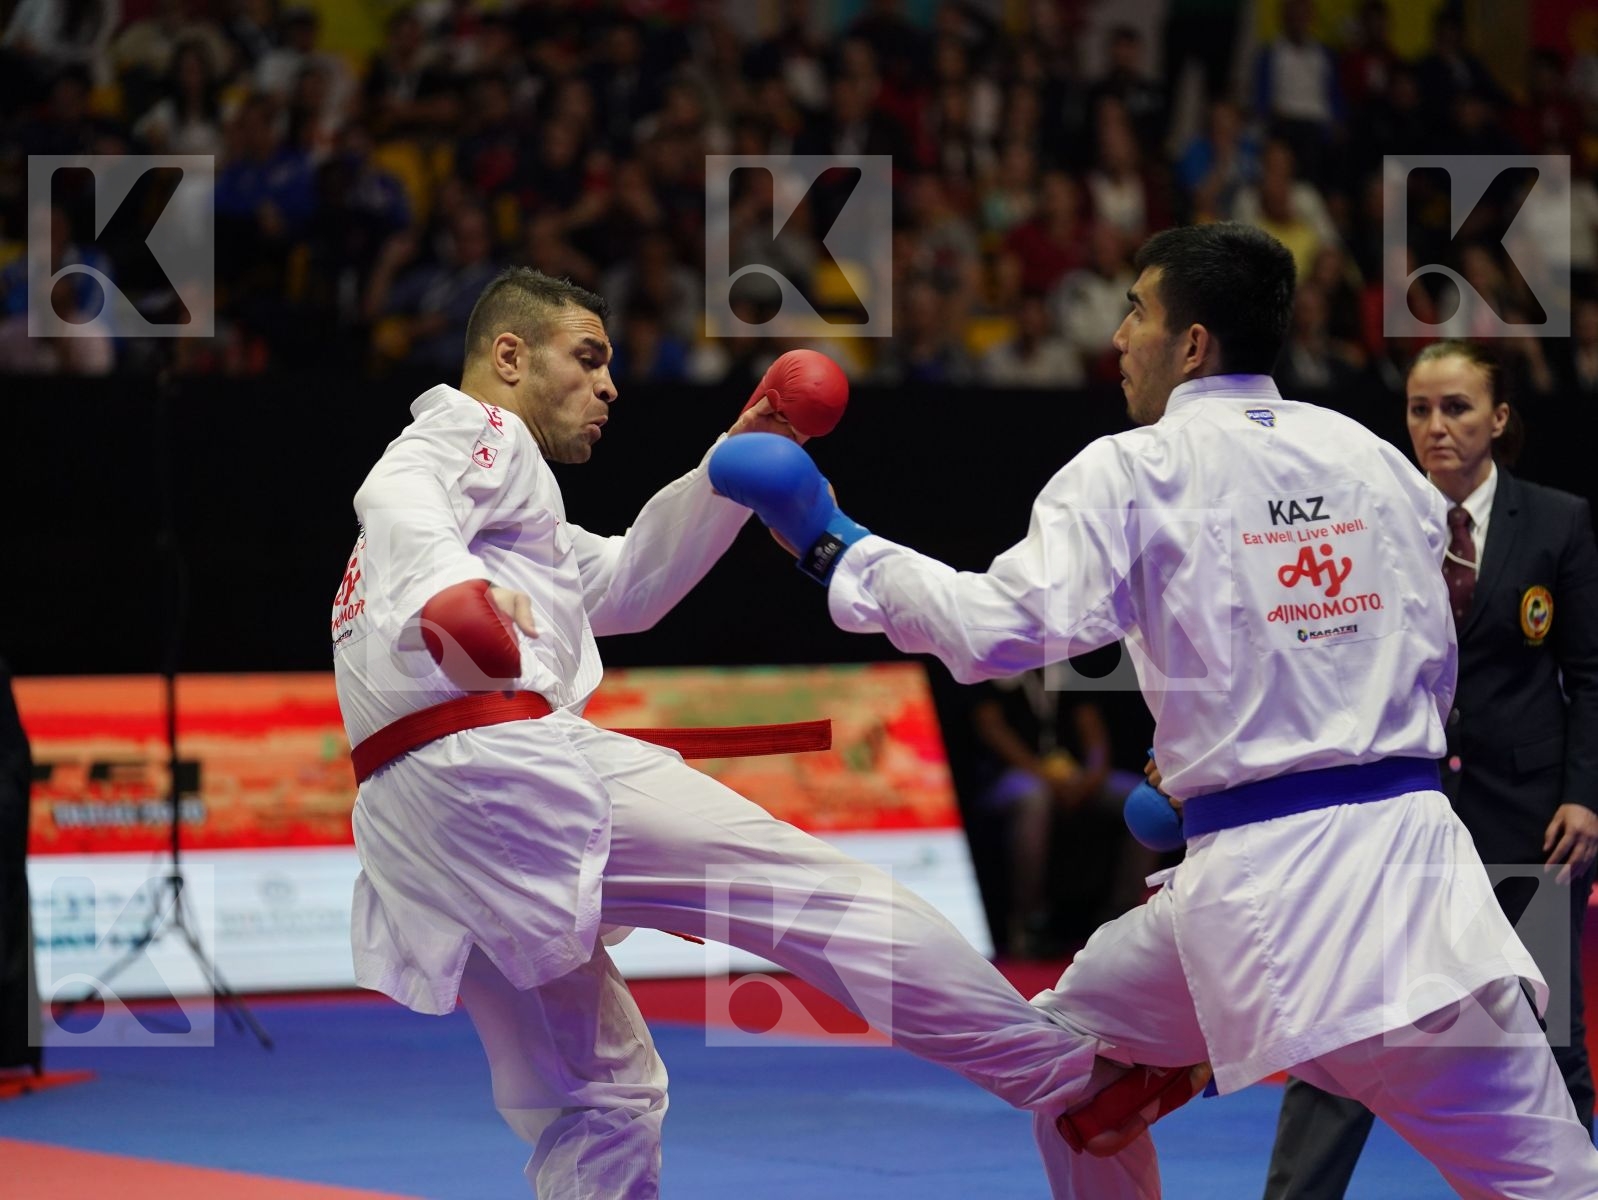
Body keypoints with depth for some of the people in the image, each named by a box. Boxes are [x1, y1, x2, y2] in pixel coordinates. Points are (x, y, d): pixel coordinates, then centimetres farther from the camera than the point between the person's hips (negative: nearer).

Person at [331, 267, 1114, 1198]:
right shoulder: (473, 432, 5)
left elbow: (627, 583, 36)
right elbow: (400, 504, -19)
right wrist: (453, 585, -41)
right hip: (505, 771, -10)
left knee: (595, 1092, 17)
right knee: (825, 896, -8)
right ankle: (1069, 1070, -8)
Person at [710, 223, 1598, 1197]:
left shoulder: (1135, 472, -1)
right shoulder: (1376, 458, 13)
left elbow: (998, 625, -11)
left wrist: (837, 548, 1)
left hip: (1258, 879, -3)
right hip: (1412, 850, 3)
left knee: (1069, 1049, 24)